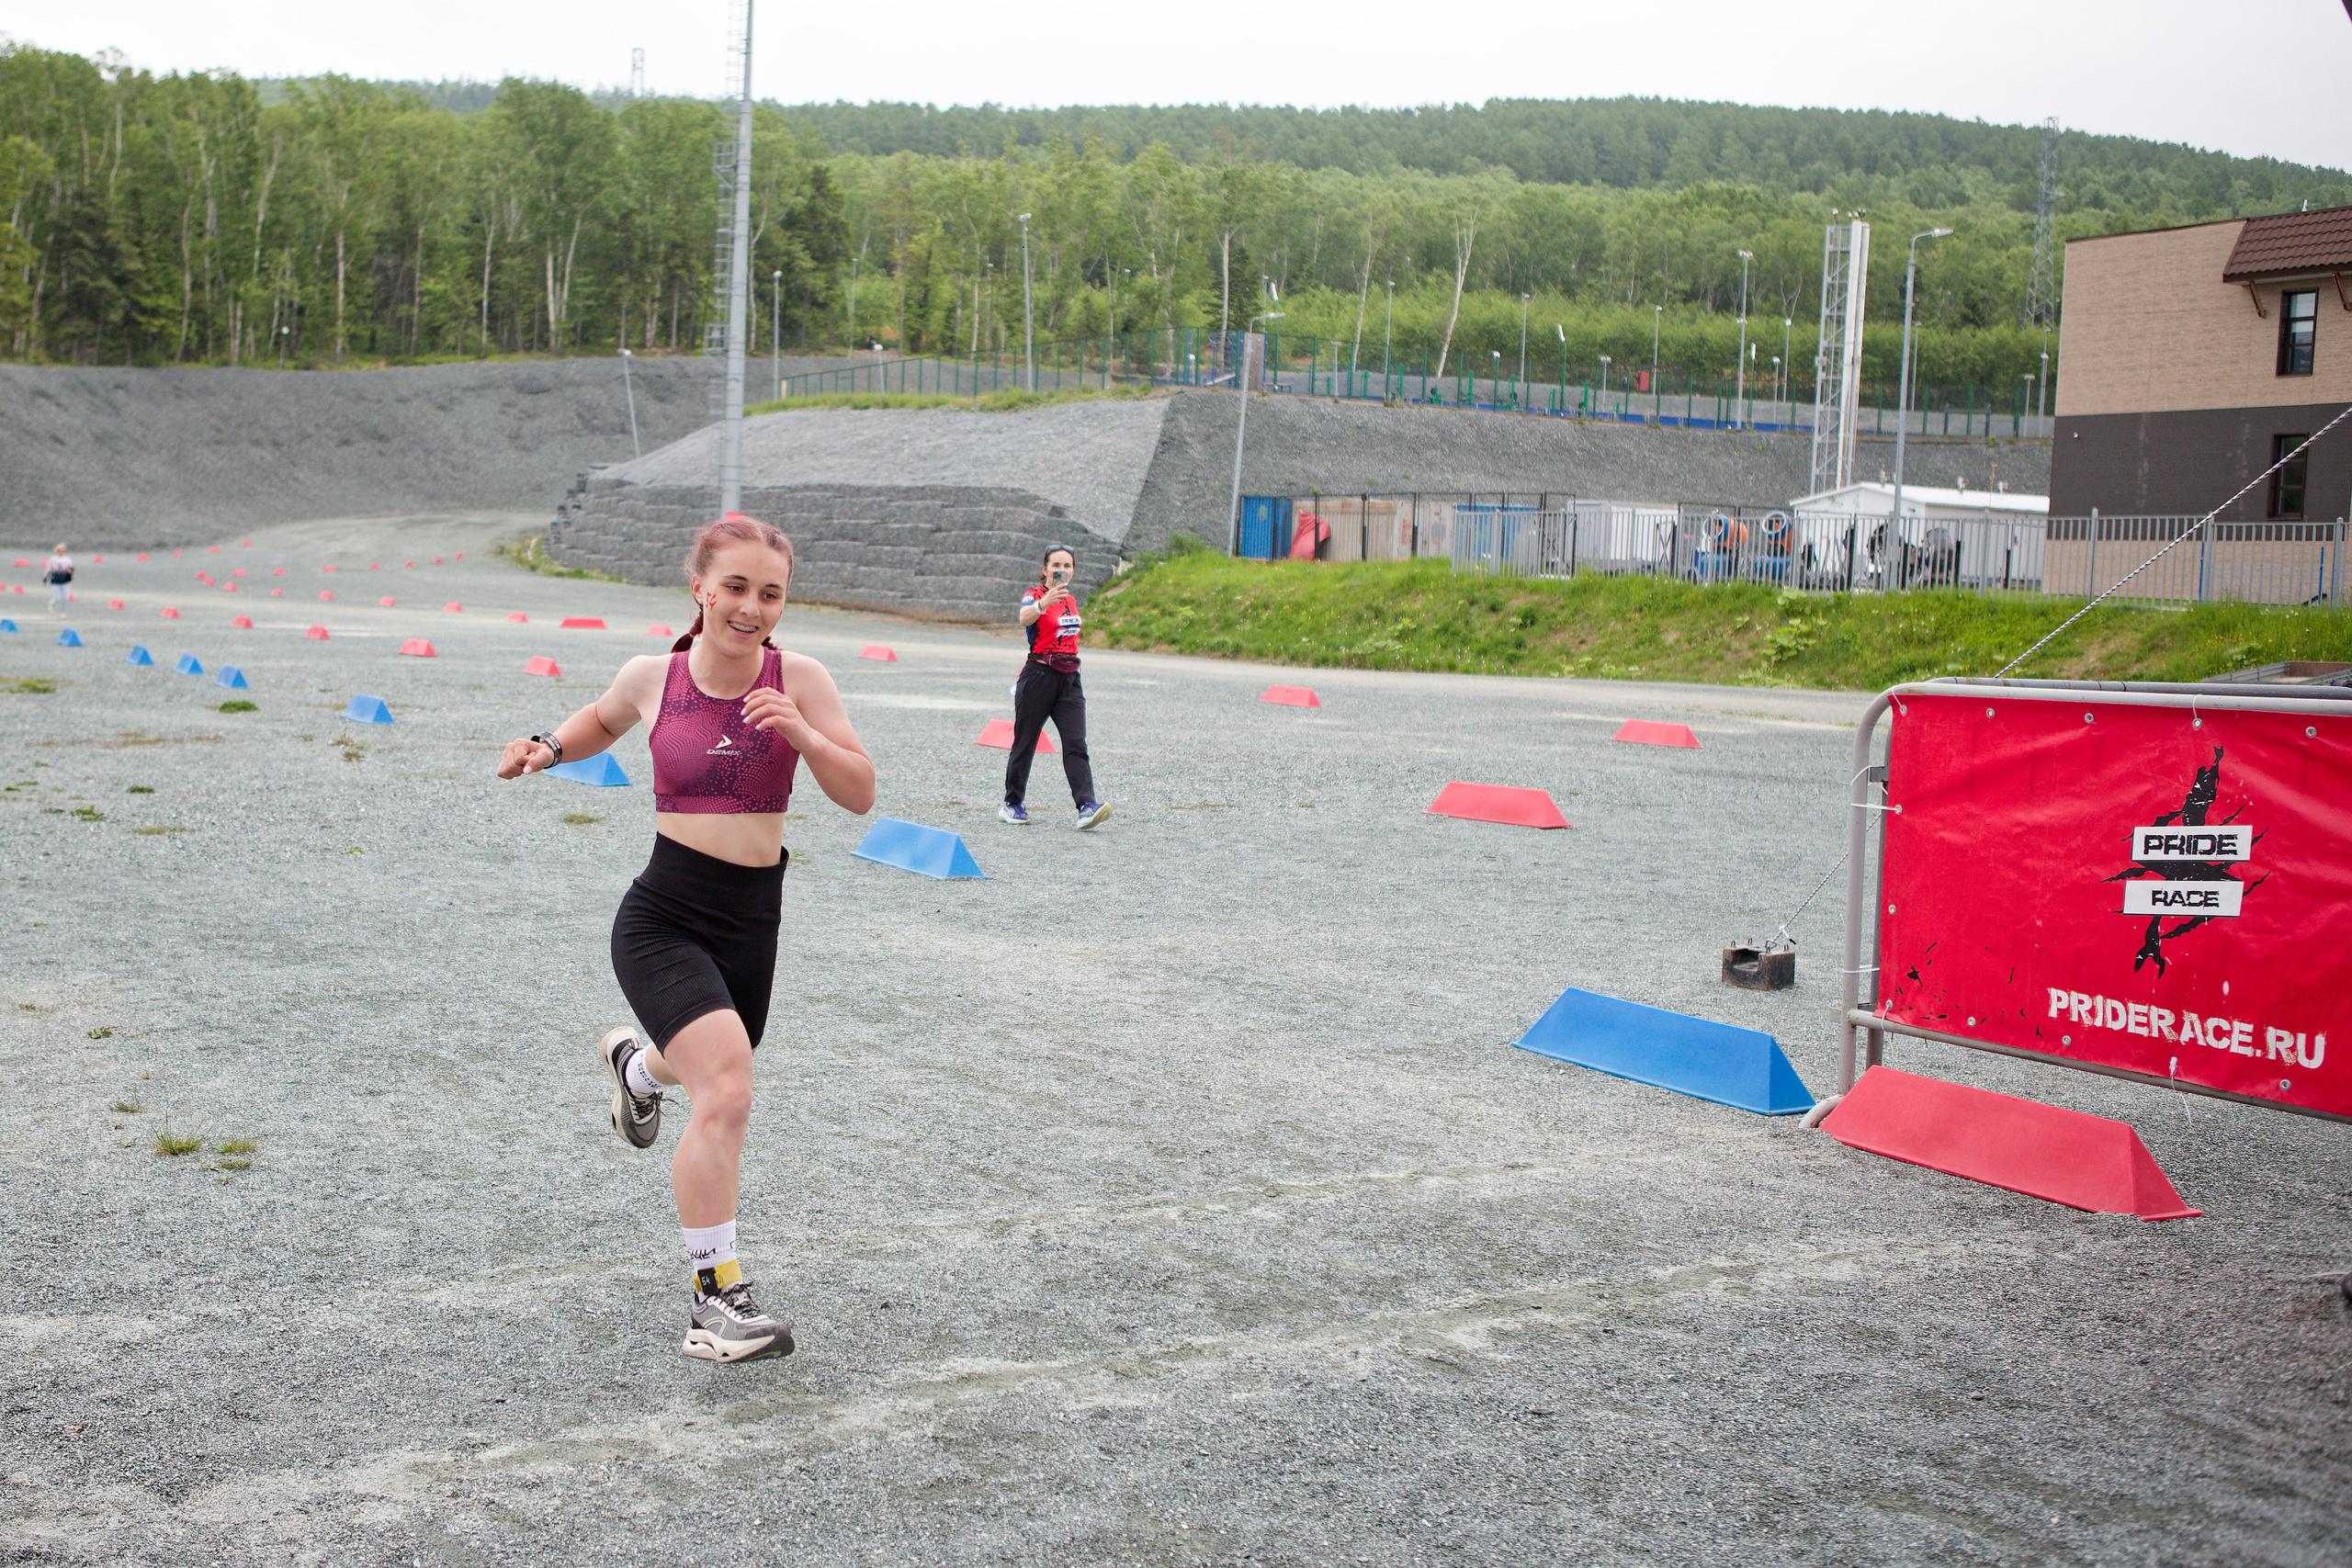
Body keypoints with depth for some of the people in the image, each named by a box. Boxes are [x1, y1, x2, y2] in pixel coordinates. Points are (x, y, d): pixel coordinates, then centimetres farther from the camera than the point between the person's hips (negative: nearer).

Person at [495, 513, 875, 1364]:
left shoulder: (799, 680, -6)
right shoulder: (653, 678, -4)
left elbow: (860, 795, -7)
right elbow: (604, 718, 20)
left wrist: (799, 732, -22)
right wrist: (548, 747, 1)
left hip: (751, 925, 3)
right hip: (663, 918, -3)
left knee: (714, 1072, 29)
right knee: (727, 1089, -24)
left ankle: (636, 1063, 68)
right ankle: (715, 1298, -11)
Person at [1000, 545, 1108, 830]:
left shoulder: (1071, 599, 13)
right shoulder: (1033, 595, -7)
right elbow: (1025, 618, -32)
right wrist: (1044, 603, -50)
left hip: (1069, 678, 5)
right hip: (1039, 675, -5)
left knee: (1076, 744, -9)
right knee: (1025, 742, 4)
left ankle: (1087, 806, -20)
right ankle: (1011, 803, 19)